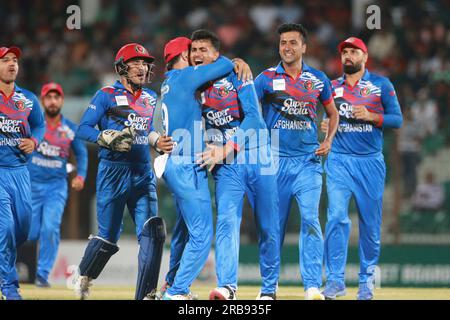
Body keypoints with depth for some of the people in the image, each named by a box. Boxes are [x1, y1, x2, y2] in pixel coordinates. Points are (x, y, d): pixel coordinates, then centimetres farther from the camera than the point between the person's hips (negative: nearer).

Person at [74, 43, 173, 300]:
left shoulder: (150, 98, 16)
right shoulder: (107, 95, -3)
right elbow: (83, 128, -6)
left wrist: (158, 141, 9)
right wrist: (107, 138, -21)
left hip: (143, 175, 5)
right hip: (114, 172, -5)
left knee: (151, 234, -9)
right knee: (108, 237, -1)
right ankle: (84, 278, 27)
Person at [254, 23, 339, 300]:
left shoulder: (318, 79, 8)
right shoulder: (267, 78, 2)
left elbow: (333, 113, 21)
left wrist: (329, 140, 5)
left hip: (308, 160, 0)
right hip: (276, 160, 0)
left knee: (310, 220, -13)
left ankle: (313, 287, -16)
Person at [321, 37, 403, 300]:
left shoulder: (381, 84, 4)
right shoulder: (332, 87, 12)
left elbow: (397, 119, 1)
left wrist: (370, 116, -14)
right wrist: (325, 125, 0)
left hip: (370, 161, -1)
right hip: (339, 160, 1)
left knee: (371, 223, 2)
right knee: (337, 217, -14)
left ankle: (367, 280, 15)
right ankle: (335, 280, -13)